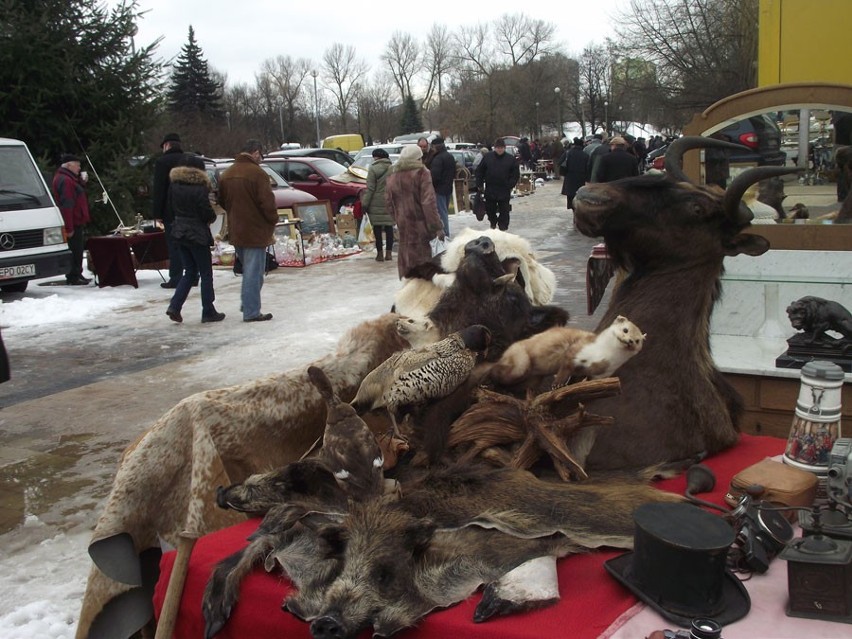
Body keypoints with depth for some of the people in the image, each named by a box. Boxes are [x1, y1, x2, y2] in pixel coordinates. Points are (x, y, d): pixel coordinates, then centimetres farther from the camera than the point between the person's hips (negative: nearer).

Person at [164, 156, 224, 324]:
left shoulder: (174, 186, 4)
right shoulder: (200, 189, -17)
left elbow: (171, 207, 11)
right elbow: (207, 212, -17)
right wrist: (212, 218, 4)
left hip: (180, 232, 7)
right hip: (197, 234, -7)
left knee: (190, 272, 16)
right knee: (206, 273, 4)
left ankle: (175, 305, 4)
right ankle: (208, 312, 9)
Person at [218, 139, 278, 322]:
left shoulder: (226, 174, 8)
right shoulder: (257, 173, -15)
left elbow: (222, 201, 15)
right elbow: (267, 202, -19)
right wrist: (273, 220, -3)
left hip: (235, 231, 8)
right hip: (255, 231, -8)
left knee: (248, 269, 22)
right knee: (254, 272, -2)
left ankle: (247, 305, 28)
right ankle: (251, 312, -1)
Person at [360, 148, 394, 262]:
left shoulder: (373, 169, -9)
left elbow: (370, 188, -11)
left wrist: (365, 203, -6)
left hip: (376, 203, -4)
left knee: (377, 228, 3)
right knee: (389, 227, 8)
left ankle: (380, 253, 4)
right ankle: (388, 253, 9)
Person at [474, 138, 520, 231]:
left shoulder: (511, 159, 0)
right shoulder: (488, 157, 2)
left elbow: (516, 174, 3)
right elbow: (479, 171, 7)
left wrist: (510, 185, -7)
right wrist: (479, 185, 1)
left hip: (504, 191, -2)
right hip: (490, 190, 2)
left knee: (504, 211, 0)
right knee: (490, 209, 13)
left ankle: (503, 227, 12)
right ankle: (493, 222, 39)